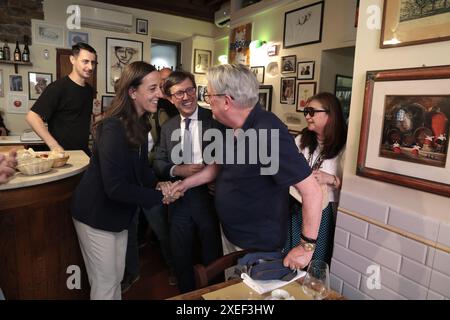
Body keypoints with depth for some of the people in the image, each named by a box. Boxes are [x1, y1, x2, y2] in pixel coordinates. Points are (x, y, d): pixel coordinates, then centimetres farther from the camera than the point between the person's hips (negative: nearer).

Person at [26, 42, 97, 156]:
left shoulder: (89, 90, 6)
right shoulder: (58, 87, -14)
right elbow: (32, 117, -18)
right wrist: (54, 146, -22)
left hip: (84, 153, 6)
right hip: (63, 153, -6)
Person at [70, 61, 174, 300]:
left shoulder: (138, 123, 1)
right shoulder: (114, 128, -27)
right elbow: (115, 187, -30)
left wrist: (157, 183, -9)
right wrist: (159, 197, -23)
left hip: (118, 213, 8)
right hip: (96, 214, -8)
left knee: (117, 277, 21)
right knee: (105, 283, 9)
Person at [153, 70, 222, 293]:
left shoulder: (215, 119, -8)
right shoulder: (167, 128, 5)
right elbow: (158, 163, 4)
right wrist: (177, 170, -16)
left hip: (210, 197, -3)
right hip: (179, 200, 4)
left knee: (212, 257, 15)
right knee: (181, 257, 21)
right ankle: (186, 294, 46)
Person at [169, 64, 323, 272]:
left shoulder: (268, 134, -32)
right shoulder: (235, 128, -3)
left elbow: (312, 191, -29)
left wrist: (307, 247, -23)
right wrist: (188, 183, 10)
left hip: (258, 246, -8)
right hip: (229, 233, 8)